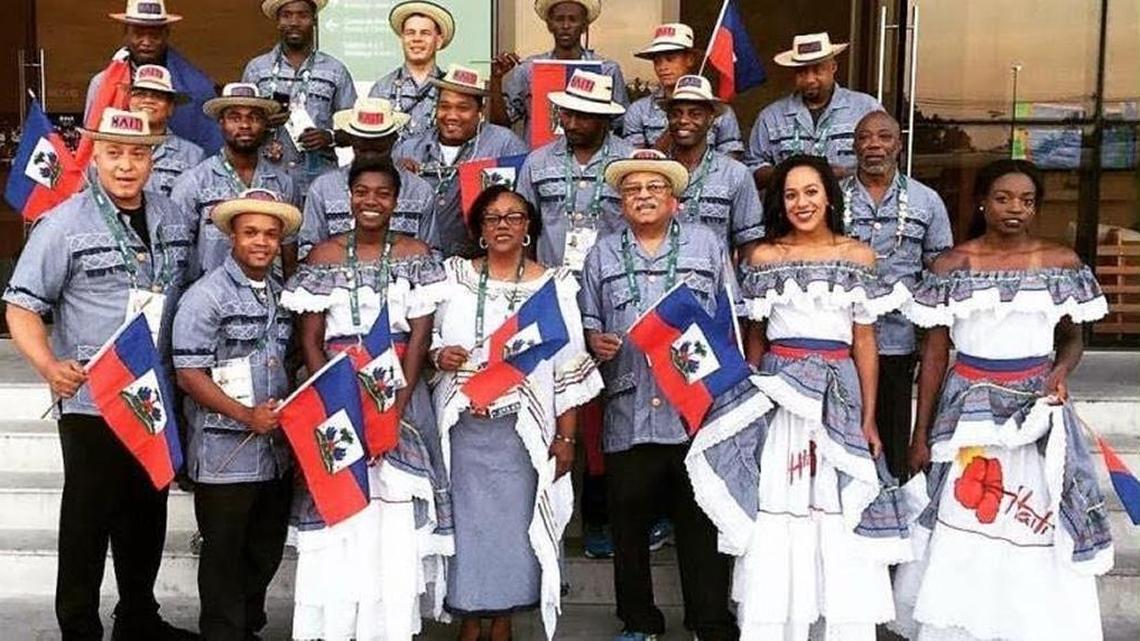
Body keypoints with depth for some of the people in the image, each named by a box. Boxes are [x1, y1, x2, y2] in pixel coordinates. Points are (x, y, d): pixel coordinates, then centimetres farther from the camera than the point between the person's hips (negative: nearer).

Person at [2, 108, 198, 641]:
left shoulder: (174, 218, 6)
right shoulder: (64, 225, -9)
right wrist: (49, 366, -27)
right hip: (90, 401, -5)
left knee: (148, 515, 17)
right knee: (89, 518, 3)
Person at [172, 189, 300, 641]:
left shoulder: (281, 296, 10)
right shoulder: (206, 296, -11)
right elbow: (189, 375, -14)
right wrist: (248, 416, -17)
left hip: (277, 452, 7)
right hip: (226, 455, -6)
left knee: (266, 553, 18)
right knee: (224, 557, 7)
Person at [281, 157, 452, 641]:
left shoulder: (416, 255, 5)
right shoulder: (324, 256, 5)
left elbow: (419, 335, -1)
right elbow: (310, 340, 2)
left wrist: (396, 408, -11)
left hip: (400, 393, 0)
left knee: (397, 516, -2)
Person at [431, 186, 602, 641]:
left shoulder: (554, 284, 3)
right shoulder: (454, 276, 7)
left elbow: (569, 367, 2)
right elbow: (426, 340, 12)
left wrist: (566, 436, -2)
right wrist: (439, 356, -12)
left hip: (523, 429, -1)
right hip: (465, 426, 1)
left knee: (516, 522, 3)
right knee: (466, 521, 4)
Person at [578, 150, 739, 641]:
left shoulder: (707, 246, 10)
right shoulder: (603, 255, 14)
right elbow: (587, 319, 15)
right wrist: (594, 340, -6)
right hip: (628, 415, 2)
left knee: (702, 523, 2)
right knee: (629, 522, 9)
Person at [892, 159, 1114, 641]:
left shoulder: (1061, 262, 3)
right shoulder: (952, 265, -1)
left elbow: (1072, 336, 13)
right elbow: (935, 352, 1)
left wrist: (1061, 372, -10)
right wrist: (921, 433, 0)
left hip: (1037, 408, 1)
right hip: (969, 408, -1)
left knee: (1038, 529, 2)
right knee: (959, 534, 2)